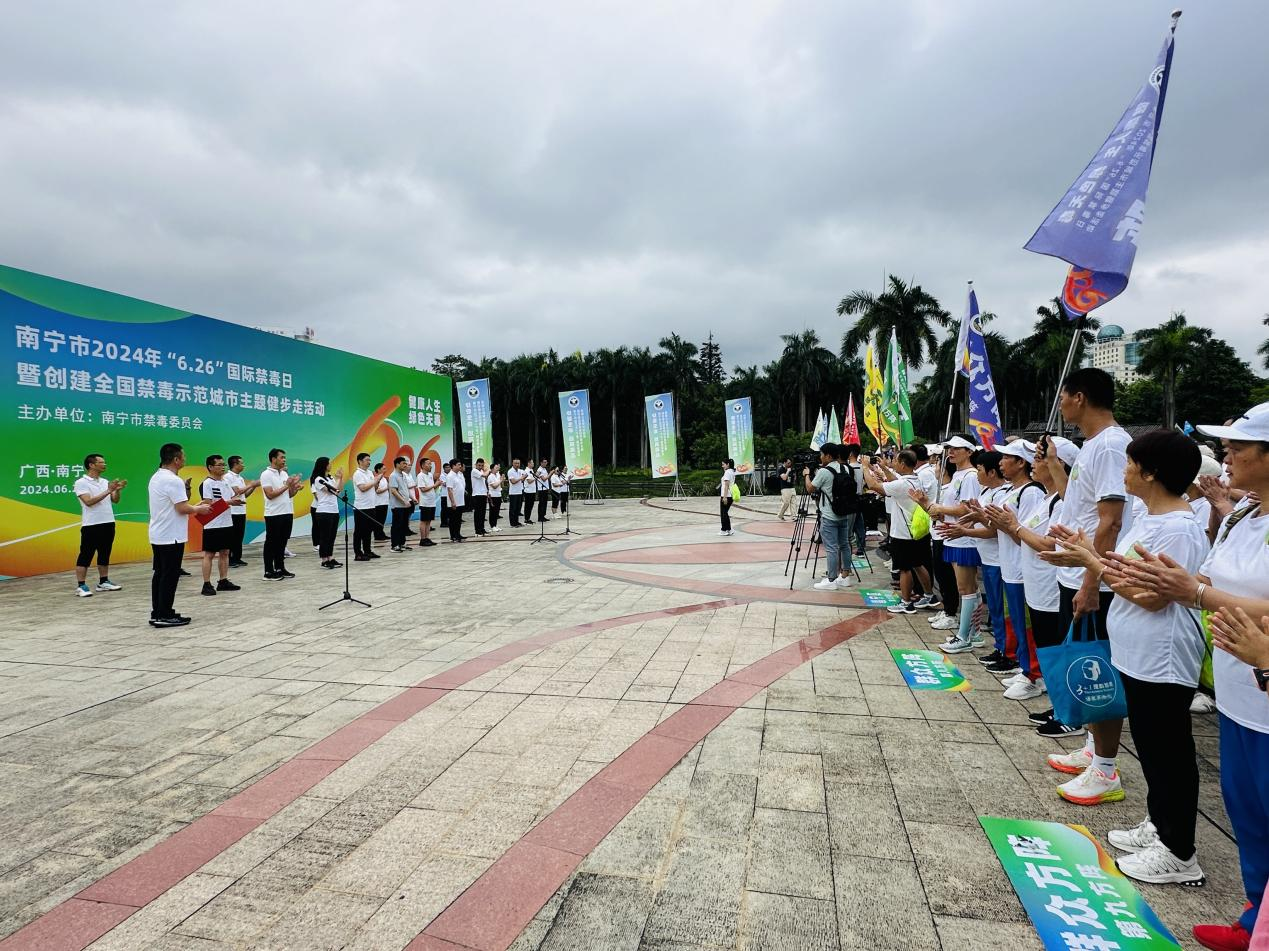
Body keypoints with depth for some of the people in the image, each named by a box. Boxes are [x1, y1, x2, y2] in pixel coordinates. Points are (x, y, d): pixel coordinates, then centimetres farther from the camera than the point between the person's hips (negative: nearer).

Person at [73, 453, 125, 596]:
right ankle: (80, 586, 4)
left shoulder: (105, 482, 11)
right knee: (86, 556, -1)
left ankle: (103, 582, 20)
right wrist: (108, 491, -22)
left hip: (108, 523, 6)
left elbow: (115, 500, 9)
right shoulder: (81, 483, -8)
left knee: (105, 555, 12)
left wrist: (117, 490, -10)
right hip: (91, 525, -6)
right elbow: (89, 502, -19)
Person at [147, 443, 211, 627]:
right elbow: (182, 508, -22)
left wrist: (194, 507, 15)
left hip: (158, 536, 10)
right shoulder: (173, 480, -19)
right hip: (171, 537, -10)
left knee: (160, 574, 14)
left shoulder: (156, 478, 13)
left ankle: (157, 613, 20)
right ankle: (165, 616, 0)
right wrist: (199, 509, -5)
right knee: (170, 576, -4)